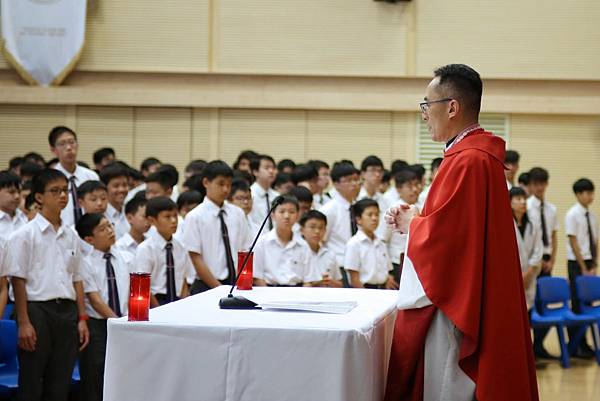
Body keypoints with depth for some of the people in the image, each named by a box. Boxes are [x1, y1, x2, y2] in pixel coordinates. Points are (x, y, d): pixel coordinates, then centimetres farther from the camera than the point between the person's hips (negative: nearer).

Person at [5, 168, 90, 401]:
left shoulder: (71, 236, 12)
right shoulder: (25, 235, -4)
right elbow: (18, 281, -7)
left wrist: (82, 318, 9)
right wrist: (23, 322, -12)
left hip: (67, 311, 5)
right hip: (38, 310, -5)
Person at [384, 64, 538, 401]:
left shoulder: (465, 162, -20)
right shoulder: (483, 154, 11)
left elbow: (439, 236, -23)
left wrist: (411, 224, -3)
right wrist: (418, 220, 8)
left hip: (454, 306, -10)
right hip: (478, 303, 10)